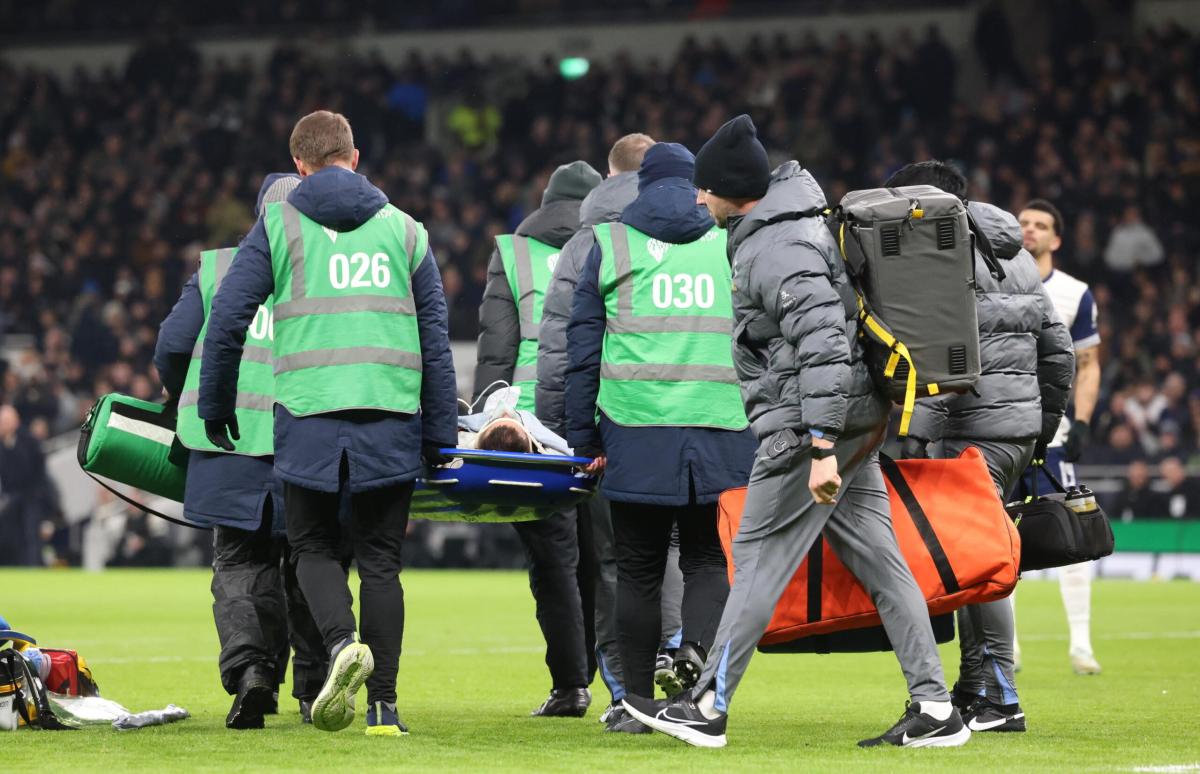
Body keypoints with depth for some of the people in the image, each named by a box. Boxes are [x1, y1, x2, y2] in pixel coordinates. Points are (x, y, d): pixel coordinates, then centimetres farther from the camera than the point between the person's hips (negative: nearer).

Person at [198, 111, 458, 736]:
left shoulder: (278, 225, 7)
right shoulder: (404, 230, 13)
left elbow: (225, 320, 2)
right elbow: (435, 339, 11)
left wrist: (215, 410, 13)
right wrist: (439, 437, 14)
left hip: (308, 415, -2)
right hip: (390, 420, 2)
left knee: (313, 547, 12)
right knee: (379, 560, 8)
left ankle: (342, 641, -16)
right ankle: (383, 704, 5)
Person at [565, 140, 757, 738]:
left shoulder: (610, 244, 10)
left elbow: (583, 349, 7)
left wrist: (584, 440, 10)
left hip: (636, 433, -1)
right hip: (722, 429, 1)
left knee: (638, 569, 6)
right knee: (708, 556, 11)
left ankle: (637, 701, 8)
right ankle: (697, 645, -17)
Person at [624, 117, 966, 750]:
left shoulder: (778, 252, -18)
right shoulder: (785, 220, 15)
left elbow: (822, 347, -26)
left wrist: (821, 448, -30)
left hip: (810, 424, -10)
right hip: (855, 422, 10)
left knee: (759, 557, -4)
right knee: (876, 557, 6)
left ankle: (708, 708, 0)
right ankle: (933, 709, 3)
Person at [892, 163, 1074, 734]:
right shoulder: (1018, 258, 20)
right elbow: (1058, 348, 21)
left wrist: (918, 429, -19)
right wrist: (1046, 423, 26)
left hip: (974, 428, -9)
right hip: (1021, 428, 9)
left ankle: (1000, 700, -10)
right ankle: (975, 688, 15)